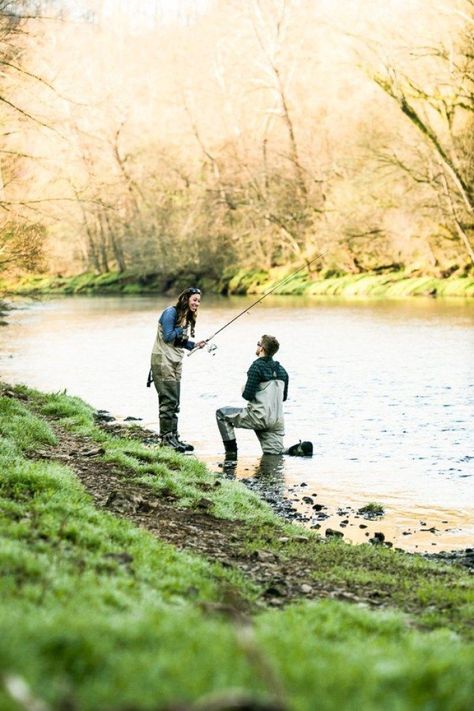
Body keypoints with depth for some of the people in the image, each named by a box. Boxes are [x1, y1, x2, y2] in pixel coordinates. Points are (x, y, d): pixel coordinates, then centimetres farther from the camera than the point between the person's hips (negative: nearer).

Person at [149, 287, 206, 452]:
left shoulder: (188, 318, 14)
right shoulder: (171, 312, -12)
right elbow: (168, 337, -17)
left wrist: (194, 345, -1)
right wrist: (183, 328, -10)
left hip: (176, 362, 9)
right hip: (163, 360, -9)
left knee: (174, 402, 9)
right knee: (169, 400, -10)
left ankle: (173, 437, 12)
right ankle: (167, 436, -6)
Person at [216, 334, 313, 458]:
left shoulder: (257, 366, -10)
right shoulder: (281, 370, 12)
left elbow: (248, 395, -15)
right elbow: (284, 397, 18)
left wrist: (244, 391, 7)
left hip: (259, 417, -7)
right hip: (277, 421, 7)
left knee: (221, 414, 8)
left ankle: (231, 452, 2)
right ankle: (300, 449, -14)